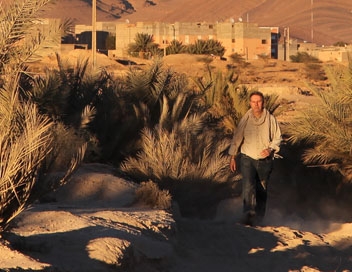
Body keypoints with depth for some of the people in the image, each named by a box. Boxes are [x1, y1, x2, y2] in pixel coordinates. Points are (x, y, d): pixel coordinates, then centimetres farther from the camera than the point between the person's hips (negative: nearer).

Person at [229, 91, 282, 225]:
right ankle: (248, 216, -27)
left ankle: (259, 218, 23)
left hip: (265, 160, 1)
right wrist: (232, 157, 6)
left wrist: (270, 149, -13)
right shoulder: (245, 119, -1)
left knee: (262, 190, 10)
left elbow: (278, 138, 6)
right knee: (248, 187, -19)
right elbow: (237, 138, 7)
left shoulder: (270, 119, -1)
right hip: (247, 158, -1)